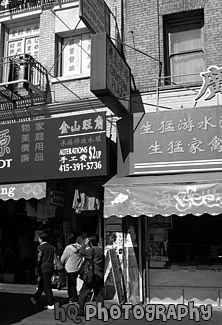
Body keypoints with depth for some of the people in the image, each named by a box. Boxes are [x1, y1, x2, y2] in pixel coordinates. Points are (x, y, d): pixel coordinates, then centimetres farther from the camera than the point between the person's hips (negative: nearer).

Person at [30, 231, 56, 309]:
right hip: (51, 268, 7)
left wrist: (38, 273, -8)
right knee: (42, 284, 20)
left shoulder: (40, 248, -10)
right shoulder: (51, 247, 9)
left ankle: (51, 304, 1)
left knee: (47, 286, 0)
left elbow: (39, 261, -12)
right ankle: (35, 298, 35)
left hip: (44, 269, -7)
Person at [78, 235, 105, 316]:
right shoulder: (100, 250, 13)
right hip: (100, 276, 7)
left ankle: (80, 311, 9)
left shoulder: (92, 250, -12)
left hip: (92, 275, -7)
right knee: (99, 295, 10)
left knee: (83, 293, 6)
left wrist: (85, 243, -3)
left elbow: (81, 252, -11)